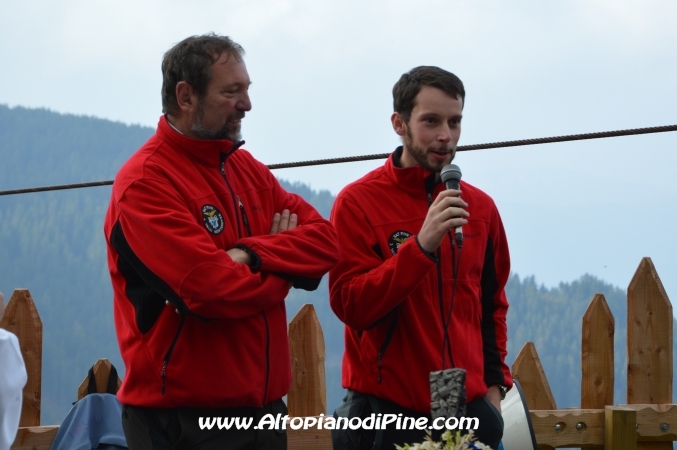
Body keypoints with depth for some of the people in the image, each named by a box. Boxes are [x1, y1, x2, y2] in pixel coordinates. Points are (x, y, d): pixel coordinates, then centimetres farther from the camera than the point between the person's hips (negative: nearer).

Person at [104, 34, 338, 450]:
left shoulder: (247, 169, 13)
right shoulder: (145, 183, -13)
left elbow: (325, 240, 3)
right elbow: (213, 289, -22)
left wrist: (253, 255, -16)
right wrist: (282, 269, -3)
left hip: (265, 408, 7)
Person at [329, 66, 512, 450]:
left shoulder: (480, 207, 9)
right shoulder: (359, 202, -6)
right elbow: (350, 305, -15)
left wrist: (495, 382, 11)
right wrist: (421, 245, -23)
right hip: (387, 413, -4)